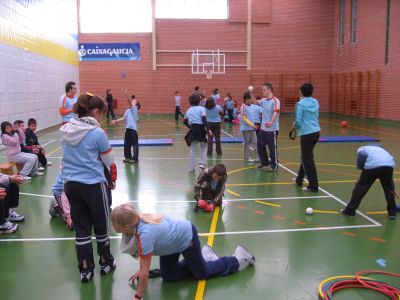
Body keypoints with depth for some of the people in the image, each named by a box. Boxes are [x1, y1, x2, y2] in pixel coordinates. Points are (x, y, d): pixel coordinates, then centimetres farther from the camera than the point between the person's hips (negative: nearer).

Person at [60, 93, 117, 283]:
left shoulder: (66, 130, 2)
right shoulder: (97, 133, -14)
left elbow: (67, 158, 12)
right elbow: (110, 162, -3)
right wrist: (114, 179, 15)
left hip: (71, 184, 5)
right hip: (93, 185, -5)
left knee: (81, 227, 13)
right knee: (101, 225, 14)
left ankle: (85, 269, 20)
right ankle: (105, 263, 30)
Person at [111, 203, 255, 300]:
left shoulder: (144, 235, -40)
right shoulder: (136, 220, -17)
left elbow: (145, 271, -31)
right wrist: (141, 271, 6)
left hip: (186, 236, -8)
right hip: (172, 238, 8)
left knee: (201, 273, 14)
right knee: (168, 276, 16)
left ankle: (238, 258, 31)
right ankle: (203, 255, 32)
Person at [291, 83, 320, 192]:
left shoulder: (300, 104, -11)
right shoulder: (315, 102, 9)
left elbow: (298, 121, -12)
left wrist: (294, 126, 8)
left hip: (306, 134, -7)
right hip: (316, 132, 7)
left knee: (307, 159, 1)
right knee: (306, 156, 21)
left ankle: (313, 186, 3)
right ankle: (299, 179, 34)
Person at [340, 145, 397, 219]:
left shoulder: (362, 149, 29)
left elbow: (362, 155, -1)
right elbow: (389, 174, 42)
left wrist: (361, 167, 16)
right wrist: (392, 188, 49)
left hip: (372, 165, -4)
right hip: (389, 165, 4)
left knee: (360, 187, 11)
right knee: (388, 188, 27)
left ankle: (349, 211, 19)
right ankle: (392, 212, 32)